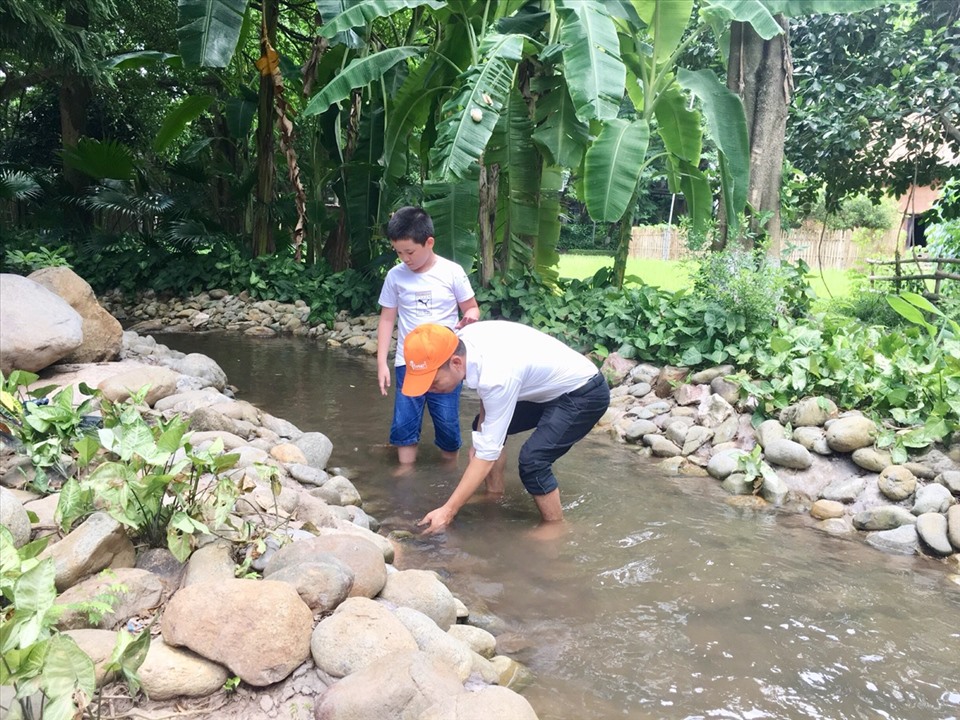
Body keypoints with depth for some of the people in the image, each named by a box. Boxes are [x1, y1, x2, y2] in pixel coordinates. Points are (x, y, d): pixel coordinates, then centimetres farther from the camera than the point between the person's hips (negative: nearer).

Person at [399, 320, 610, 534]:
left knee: (532, 460, -22)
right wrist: (480, 435, 2)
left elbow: (488, 452, -31)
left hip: (585, 393, -9)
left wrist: (448, 511, -27)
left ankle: (555, 528, 2)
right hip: (549, 386, 9)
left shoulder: (496, 376, -37)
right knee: (485, 427, 10)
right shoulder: (464, 338, -16)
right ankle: (495, 494, 25)